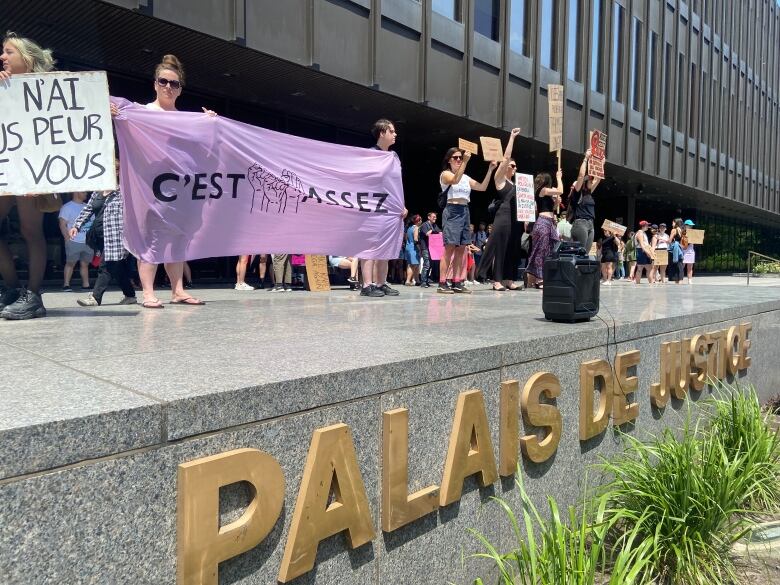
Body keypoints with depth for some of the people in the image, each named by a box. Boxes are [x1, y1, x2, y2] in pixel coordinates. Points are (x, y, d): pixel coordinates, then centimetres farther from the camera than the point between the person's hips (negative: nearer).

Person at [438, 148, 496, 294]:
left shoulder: (466, 177, 19)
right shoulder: (445, 174, 1)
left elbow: (482, 187, 14)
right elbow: (455, 180, -21)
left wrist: (490, 170, 6)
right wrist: (465, 162, -25)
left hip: (465, 212, 7)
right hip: (452, 211, -7)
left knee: (461, 249, 3)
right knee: (450, 248, -13)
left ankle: (457, 283, 6)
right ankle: (442, 283, -14)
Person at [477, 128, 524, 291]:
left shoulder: (513, 183, 23)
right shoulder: (499, 178, 2)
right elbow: (506, 157, -7)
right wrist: (512, 137, -3)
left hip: (515, 217, 8)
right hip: (503, 216, -8)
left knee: (513, 248, 6)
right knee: (500, 247, -8)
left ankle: (509, 280, 10)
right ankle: (497, 281, -6)